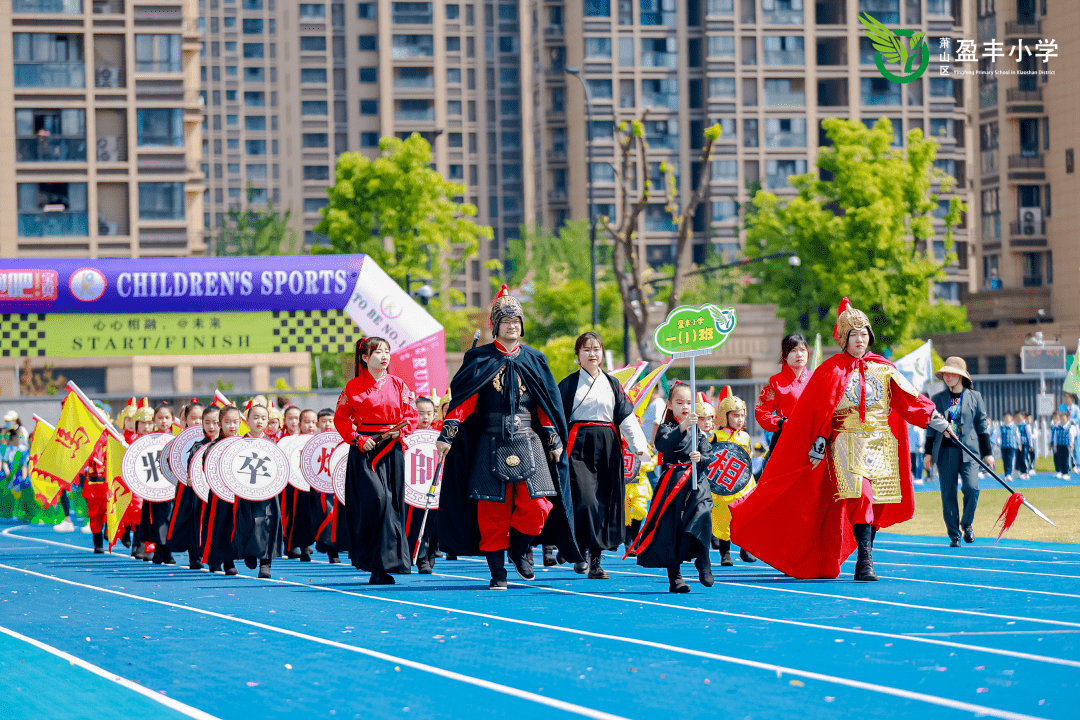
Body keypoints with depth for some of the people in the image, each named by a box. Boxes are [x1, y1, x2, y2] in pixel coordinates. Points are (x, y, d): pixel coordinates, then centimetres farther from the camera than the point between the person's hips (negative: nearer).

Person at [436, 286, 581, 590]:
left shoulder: (533, 360, 11)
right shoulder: (479, 360, 5)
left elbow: (547, 404, 13)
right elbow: (462, 399, -1)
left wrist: (554, 440, 8)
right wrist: (447, 433, -10)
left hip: (528, 443, 1)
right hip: (491, 446, -1)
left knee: (536, 503, -13)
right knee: (492, 511, -3)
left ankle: (520, 548, 14)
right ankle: (498, 573, 6)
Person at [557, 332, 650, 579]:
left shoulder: (612, 384, 13)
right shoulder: (568, 384, 5)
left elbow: (627, 417, 8)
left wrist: (639, 446, -2)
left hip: (608, 446, 3)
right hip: (578, 445, -3)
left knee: (606, 501, 3)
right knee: (584, 498, -19)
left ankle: (596, 560, 10)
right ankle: (584, 552, -10)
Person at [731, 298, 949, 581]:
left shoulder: (883, 368, 13)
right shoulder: (832, 370, 2)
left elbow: (909, 398, 13)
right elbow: (820, 412, -1)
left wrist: (934, 417, 6)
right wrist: (819, 442, -7)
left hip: (882, 445, 4)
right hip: (847, 442, -4)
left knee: (878, 501, 2)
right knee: (859, 496, -21)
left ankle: (864, 562, 12)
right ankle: (865, 561, -27)